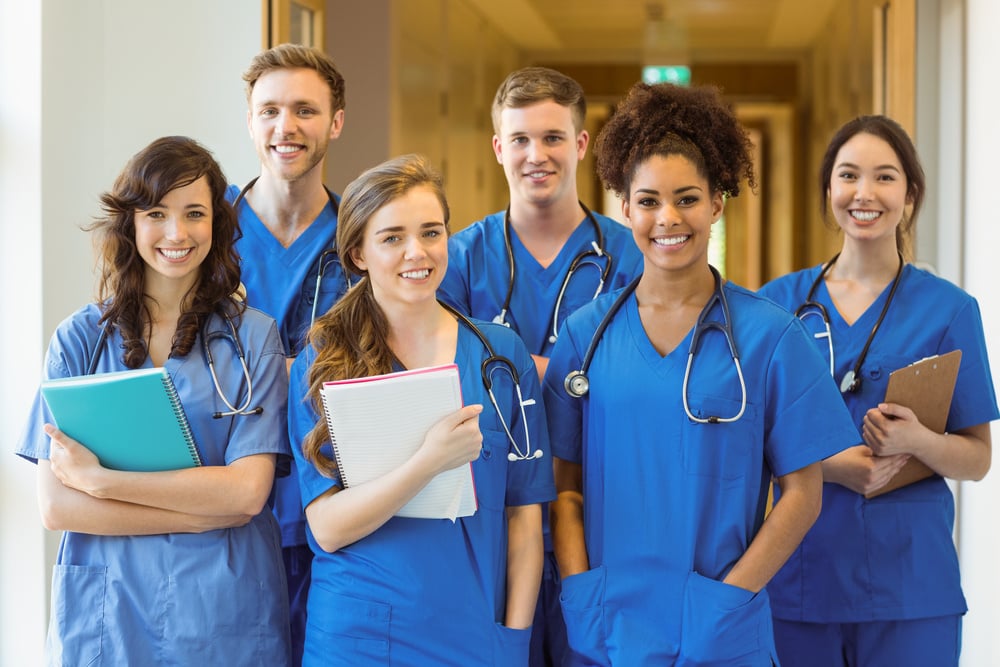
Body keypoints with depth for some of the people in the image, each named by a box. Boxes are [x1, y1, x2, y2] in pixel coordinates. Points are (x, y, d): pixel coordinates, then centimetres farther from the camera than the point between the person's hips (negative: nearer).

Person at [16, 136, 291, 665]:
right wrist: (207, 513, -13)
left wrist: (101, 481, -14)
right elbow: (55, 506, -7)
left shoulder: (252, 337, 0)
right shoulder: (79, 339, 1)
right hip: (105, 617, 1)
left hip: (226, 617, 0)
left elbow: (247, 491, -10)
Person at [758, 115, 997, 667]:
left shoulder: (948, 309, 1)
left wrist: (917, 441, -19)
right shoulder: (777, 303, 5)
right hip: (799, 576, 1)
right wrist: (825, 463, -14)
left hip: (908, 585, -1)